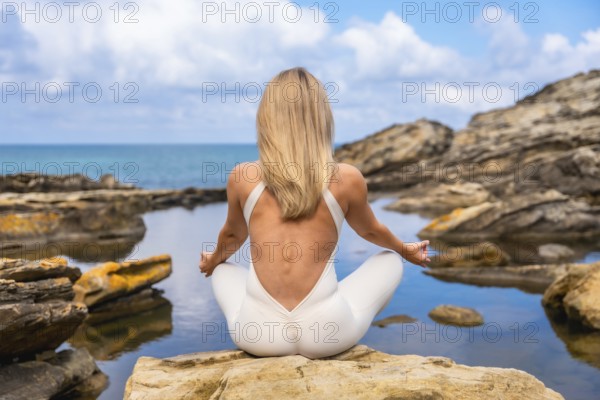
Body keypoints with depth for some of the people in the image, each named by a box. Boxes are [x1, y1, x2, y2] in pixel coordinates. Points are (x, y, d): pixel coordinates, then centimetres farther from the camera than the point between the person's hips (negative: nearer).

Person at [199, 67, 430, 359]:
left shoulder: (242, 178, -4)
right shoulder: (347, 178, -6)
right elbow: (370, 230, 15)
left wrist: (212, 260, 41)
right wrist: (406, 250, 38)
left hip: (257, 334, 1)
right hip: (327, 333, -1)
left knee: (222, 270, 34)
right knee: (391, 260, 25)